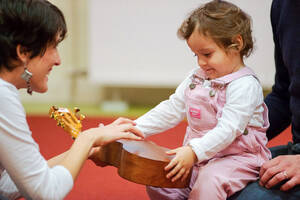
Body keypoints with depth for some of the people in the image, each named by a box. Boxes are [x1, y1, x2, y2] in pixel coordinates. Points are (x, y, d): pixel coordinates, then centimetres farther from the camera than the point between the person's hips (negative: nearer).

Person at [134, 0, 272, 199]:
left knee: (209, 181, -35)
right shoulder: (196, 78, 10)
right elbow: (170, 110, 14)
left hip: (237, 158, -8)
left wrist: (194, 152, -36)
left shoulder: (245, 85, -15)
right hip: (197, 157, 8)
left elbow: (228, 129, -25)